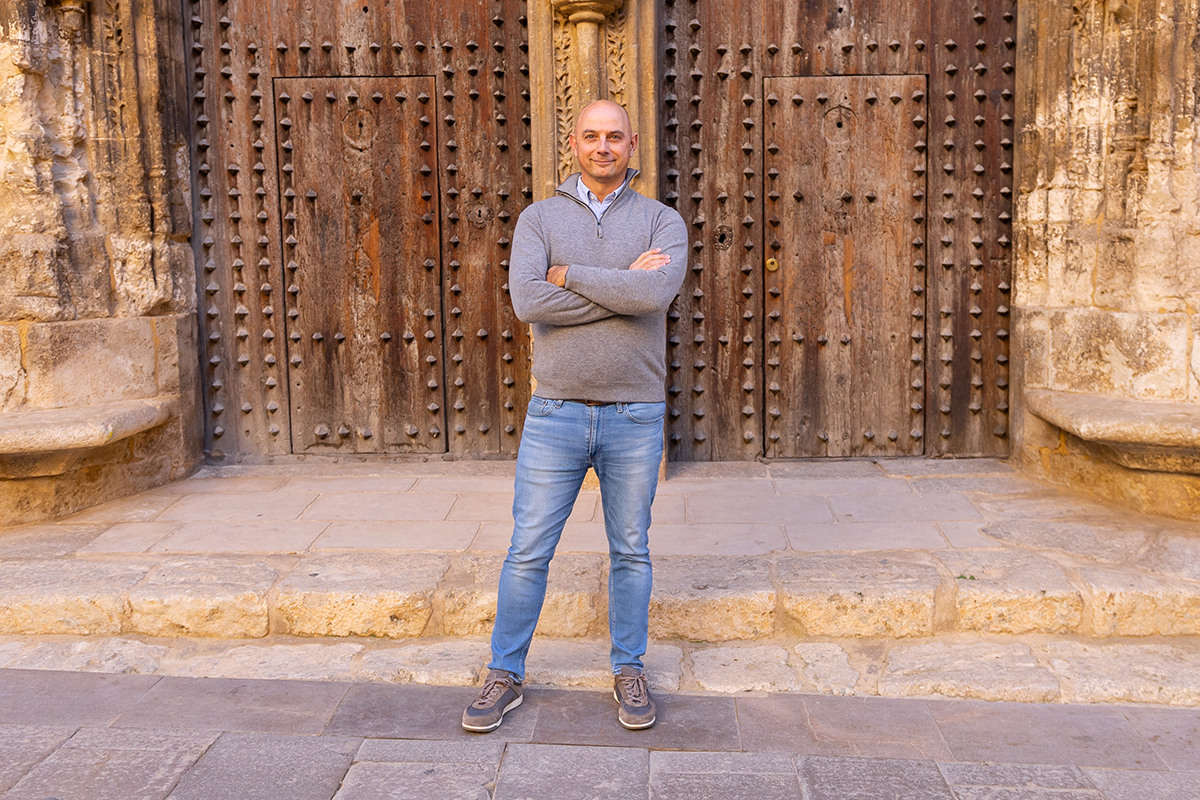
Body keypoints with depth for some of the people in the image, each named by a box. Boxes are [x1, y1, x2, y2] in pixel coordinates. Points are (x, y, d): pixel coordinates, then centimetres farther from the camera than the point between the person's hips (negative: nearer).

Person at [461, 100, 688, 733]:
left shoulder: (662, 221, 3)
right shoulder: (539, 218, 4)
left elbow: (657, 293, -19)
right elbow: (527, 301, -15)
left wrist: (570, 276, -12)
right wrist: (623, 286, -14)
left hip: (635, 416, 0)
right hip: (555, 414, 0)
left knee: (631, 551, 11)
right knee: (528, 552, 6)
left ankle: (629, 673, 27)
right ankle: (505, 676, 21)